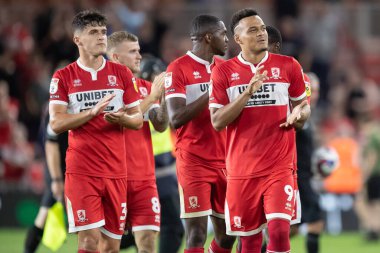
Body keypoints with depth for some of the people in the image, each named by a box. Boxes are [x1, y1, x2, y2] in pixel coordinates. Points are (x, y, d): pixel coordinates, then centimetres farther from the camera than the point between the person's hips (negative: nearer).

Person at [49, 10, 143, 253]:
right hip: (81, 170, -3)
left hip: (116, 170, 3)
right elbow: (56, 123, -7)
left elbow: (138, 119, 10)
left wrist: (122, 118, -14)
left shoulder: (122, 73, 10)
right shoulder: (63, 77, 2)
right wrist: (92, 112, -20)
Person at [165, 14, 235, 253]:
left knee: (227, 234, 9)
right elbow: (176, 118, -17)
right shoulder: (179, 69, -8)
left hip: (224, 162, 6)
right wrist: (211, 94, -21)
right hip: (194, 162, -6)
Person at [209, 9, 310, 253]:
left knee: (279, 230, -16)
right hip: (242, 167, 1)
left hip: (280, 166, -1)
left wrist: (298, 115, -11)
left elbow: (304, 105, 14)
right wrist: (248, 92, -17)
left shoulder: (288, 66, 3)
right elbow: (217, 121, -5)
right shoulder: (224, 72, 1)